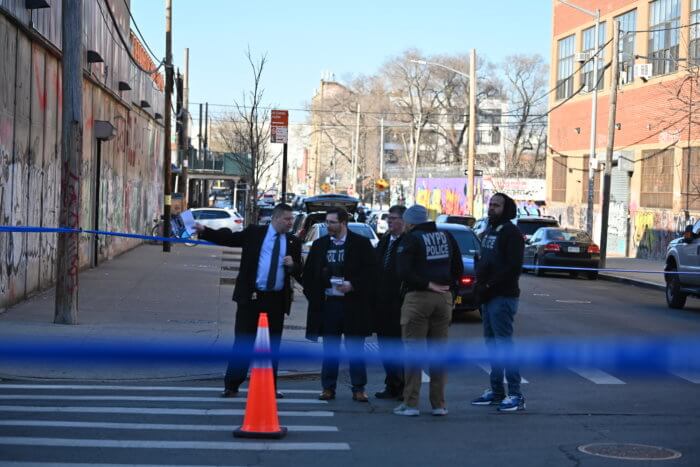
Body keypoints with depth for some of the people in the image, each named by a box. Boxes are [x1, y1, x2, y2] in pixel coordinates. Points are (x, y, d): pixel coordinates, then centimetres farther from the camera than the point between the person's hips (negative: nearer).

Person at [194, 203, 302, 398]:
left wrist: (293, 265, -10)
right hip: (251, 296, -2)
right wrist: (204, 231, -12)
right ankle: (232, 385, 5)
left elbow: (298, 273, 12)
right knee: (243, 342, 0)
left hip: (277, 300, 2)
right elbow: (228, 238, -2)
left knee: (272, 345, 7)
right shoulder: (254, 233, 2)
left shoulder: (293, 242, 9)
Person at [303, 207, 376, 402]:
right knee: (329, 349, 7)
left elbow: (370, 272, -3)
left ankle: (358, 389, 8)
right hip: (327, 303, 3)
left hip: (353, 304, -3)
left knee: (355, 349, 1)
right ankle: (328, 388, 14)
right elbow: (308, 272, 13)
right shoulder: (320, 244, 10)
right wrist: (313, 295, 2)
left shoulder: (361, 244, -1)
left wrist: (353, 286, -15)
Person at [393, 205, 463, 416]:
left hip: (417, 298, -5)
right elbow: (458, 268, 12)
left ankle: (410, 403, -2)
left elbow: (403, 271, -17)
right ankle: (439, 404, 10)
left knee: (413, 351, -1)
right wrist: (450, 288, 13)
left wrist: (427, 284, -11)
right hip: (444, 298, 5)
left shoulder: (410, 239, -7)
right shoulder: (446, 237, 10)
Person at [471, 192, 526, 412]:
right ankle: (496, 391, 19)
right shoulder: (489, 231, 19)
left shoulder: (511, 233, -11)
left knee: (504, 343, -11)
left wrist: (489, 285, -17)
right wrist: (480, 284, 12)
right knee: (492, 342, 12)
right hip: (488, 297, 10)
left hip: (503, 297, -10)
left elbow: (513, 266, -19)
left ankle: (516, 395, -9)